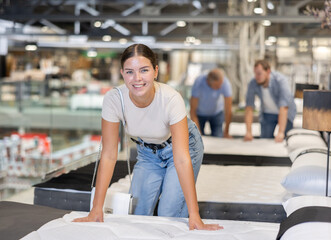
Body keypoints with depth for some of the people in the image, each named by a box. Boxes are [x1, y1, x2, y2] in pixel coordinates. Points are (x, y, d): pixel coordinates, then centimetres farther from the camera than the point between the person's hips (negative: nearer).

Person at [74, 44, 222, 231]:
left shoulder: (171, 99, -36)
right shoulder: (114, 99, -28)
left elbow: (181, 159, -36)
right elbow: (109, 155, -24)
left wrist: (194, 215, -39)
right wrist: (97, 209, -28)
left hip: (180, 146, -3)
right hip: (147, 151, 3)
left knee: (170, 216, -11)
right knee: (137, 215, -2)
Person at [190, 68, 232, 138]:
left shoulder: (225, 83, -33)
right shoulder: (198, 84, -36)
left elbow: (228, 110, -25)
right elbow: (193, 111, -29)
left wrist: (226, 133, -21)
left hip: (217, 112, 1)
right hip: (199, 113, -1)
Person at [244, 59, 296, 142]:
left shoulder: (280, 80, -33)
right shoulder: (253, 84, -23)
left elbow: (283, 107, -39)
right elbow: (249, 107, -23)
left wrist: (281, 132, -45)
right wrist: (248, 132, -32)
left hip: (285, 113, -2)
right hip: (267, 113, 2)